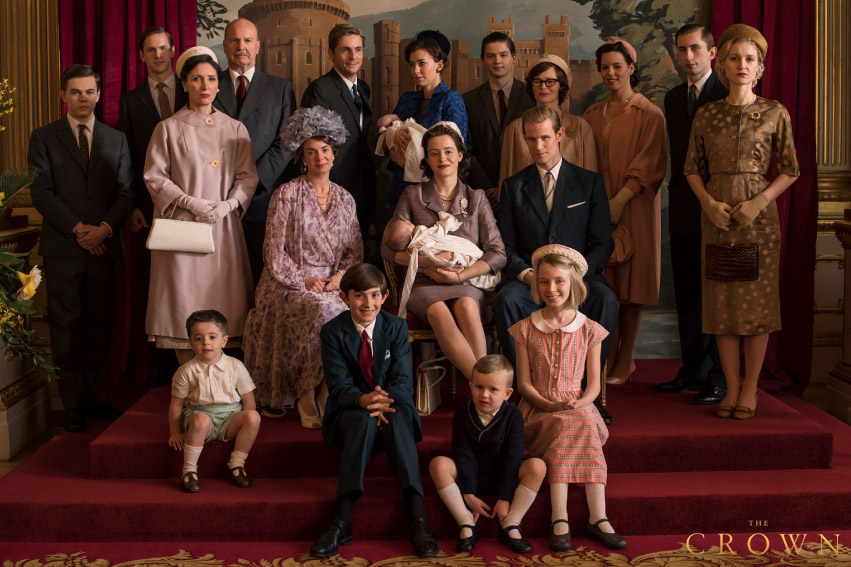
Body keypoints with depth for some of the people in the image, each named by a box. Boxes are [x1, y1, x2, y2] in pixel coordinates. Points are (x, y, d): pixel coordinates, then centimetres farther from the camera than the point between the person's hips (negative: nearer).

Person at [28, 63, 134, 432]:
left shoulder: (116, 140, 13)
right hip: (62, 247, -2)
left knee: (99, 325, 5)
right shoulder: (44, 138, 6)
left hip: (104, 245, 2)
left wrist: (104, 228, -10)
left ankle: (97, 397, 12)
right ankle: (73, 405, 6)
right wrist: (78, 229, -11)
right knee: (66, 326, 0)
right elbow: (41, 193, -2)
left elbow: (125, 192, 6)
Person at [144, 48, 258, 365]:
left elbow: (247, 177, 7)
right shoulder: (168, 129, 5)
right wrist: (192, 203, -11)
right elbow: (154, 177, 0)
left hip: (223, 228, 2)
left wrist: (226, 205, -10)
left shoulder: (235, 129, 12)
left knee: (222, 304, -1)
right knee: (183, 304, -4)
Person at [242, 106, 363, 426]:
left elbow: (355, 251, 14)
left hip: (333, 283, 4)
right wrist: (304, 280, -13)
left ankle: (326, 394, -20)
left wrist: (340, 276, -5)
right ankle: (307, 397, -23)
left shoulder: (345, 199, 16)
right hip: (289, 284, -4)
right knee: (323, 310, -36)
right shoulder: (287, 194, 1)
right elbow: (274, 252, -3)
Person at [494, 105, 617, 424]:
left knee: (605, 300, -34)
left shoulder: (589, 182, 11)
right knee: (506, 300, -33)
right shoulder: (513, 186, 14)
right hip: (528, 278, 1)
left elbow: (603, 244, 6)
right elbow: (506, 246, 9)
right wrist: (526, 273, -13)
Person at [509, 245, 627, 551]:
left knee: (584, 425, -34)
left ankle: (598, 518, -36)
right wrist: (550, 406, -16)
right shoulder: (526, 329, 5)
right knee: (565, 427, -34)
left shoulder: (589, 330, 7)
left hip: (577, 407, 1)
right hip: (539, 408, -1)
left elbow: (594, 383, 5)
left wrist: (579, 403, -16)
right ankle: (559, 520, -38)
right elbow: (524, 382, 2)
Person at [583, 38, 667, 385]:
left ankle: (625, 361, 7)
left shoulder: (649, 115, -2)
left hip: (634, 209, -4)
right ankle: (608, 358, 11)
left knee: (631, 283, 0)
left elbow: (649, 165, -8)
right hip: (598, 207, 4)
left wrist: (620, 200, -16)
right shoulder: (593, 114, 12)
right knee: (605, 283, 3)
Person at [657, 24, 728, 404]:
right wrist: (678, 198, 12)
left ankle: (720, 380, 5)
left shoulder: (729, 94, -7)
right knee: (687, 294, 11)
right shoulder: (673, 98, 15)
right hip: (684, 210, 7)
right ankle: (692, 371, 21)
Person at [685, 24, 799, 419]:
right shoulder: (707, 115, 6)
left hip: (759, 216, -2)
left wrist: (760, 201, -11)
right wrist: (709, 202, -7)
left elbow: (790, 170, 3)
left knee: (758, 302, 0)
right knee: (722, 302, 3)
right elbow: (692, 169, 10)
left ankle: (750, 389, 10)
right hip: (717, 218, 2)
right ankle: (731, 387, 14)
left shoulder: (774, 114, 1)